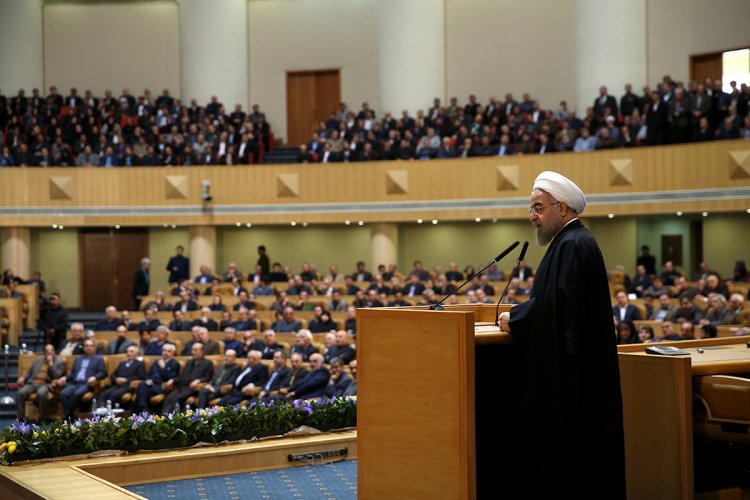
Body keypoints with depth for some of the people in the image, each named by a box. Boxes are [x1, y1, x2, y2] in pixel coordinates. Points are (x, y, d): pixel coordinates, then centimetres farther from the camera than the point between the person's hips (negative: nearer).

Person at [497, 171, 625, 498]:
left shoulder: (574, 245, -17)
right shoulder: (569, 242, 16)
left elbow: (558, 306, -23)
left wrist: (514, 319, -9)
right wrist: (519, 315, 9)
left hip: (569, 372, -11)